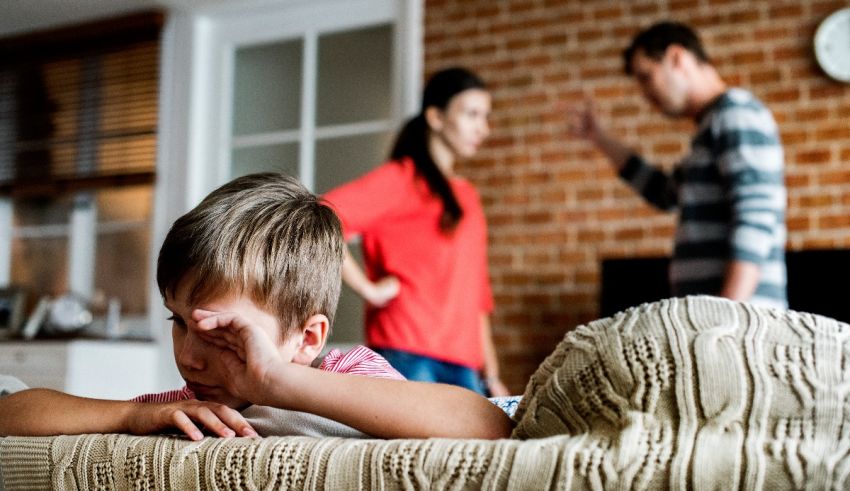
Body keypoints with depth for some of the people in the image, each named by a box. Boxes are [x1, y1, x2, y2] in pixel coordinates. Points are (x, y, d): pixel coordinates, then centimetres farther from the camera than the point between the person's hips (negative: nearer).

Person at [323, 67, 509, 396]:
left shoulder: (467, 196, 20)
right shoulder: (402, 178, -2)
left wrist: (491, 375, 17)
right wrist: (369, 290, -13)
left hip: (464, 368, 7)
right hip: (410, 359, -7)